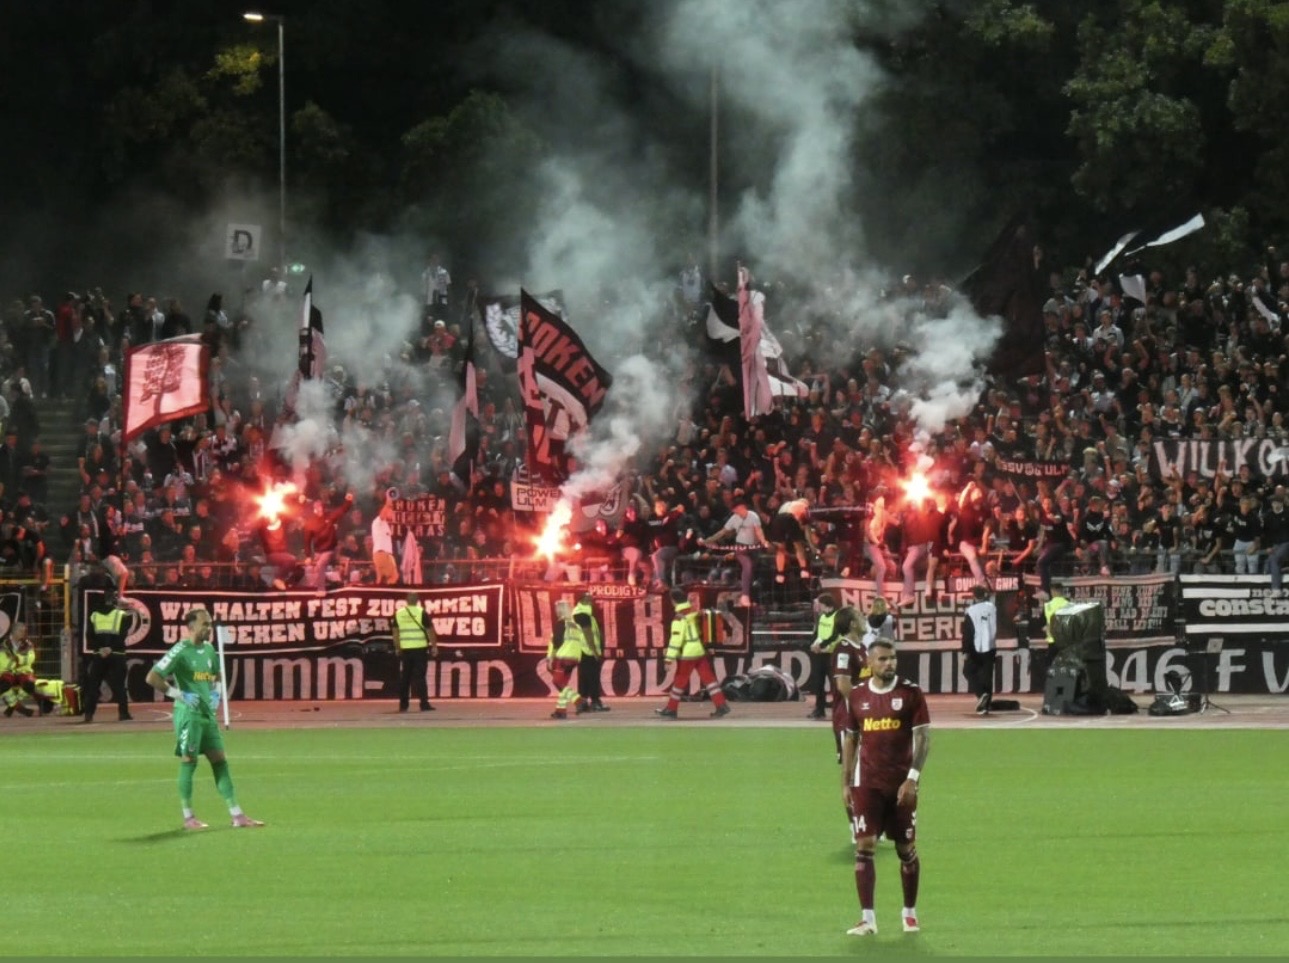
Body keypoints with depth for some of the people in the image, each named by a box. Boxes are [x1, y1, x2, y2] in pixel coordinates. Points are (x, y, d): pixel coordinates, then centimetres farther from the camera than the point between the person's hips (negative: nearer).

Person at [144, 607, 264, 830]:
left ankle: (236, 815, 6)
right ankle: (188, 817, 5)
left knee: (220, 761, 6)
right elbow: (152, 677, -16)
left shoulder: (209, 649, 12)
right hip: (188, 714, -7)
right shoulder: (181, 651, -11)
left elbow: (217, 675, 30)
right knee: (188, 762, -2)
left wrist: (216, 693, 11)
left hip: (208, 714, 7)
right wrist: (178, 694, -16)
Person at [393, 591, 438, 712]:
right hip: (420, 649, -3)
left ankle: (403, 705, 13)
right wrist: (434, 646, 2)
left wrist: (397, 648, 18)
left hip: (405, 649, 3)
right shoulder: (421, 613, -6)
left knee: (404, 677, 11)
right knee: (419, 677, -4)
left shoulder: (398, 613, 5)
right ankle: (424, 704, -10)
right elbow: (430, 630, -5)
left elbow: (395, 632, 10)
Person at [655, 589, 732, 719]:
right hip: (701, 651, 7)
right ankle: (721, 705, 2)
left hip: (687, 654, -7)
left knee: (679, 681, 4)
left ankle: (671, 709, 13)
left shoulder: (680, 618, -17)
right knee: (708, 678, 7)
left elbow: (676, 639, -21)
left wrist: (669, 659, -19)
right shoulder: (696, 612, 6)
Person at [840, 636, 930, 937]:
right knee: (864, 847, -8)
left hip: (901, 785, -1)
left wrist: (912, 778, -14)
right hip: (867, 784, 1)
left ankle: (910, 913, 23)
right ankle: (867, 918, -7)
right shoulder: (857, 696, 5)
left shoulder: (911, 694, -3)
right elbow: (850, 740, 12)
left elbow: (923, 737, -5)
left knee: (907, 849, 7)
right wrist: (846, 783, 9)